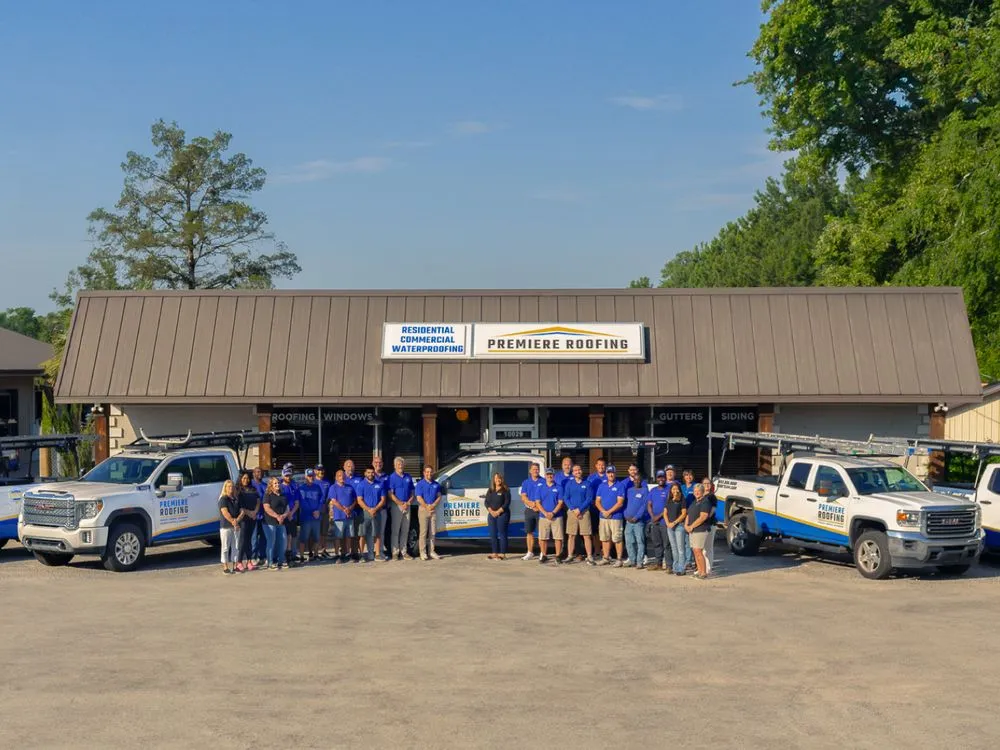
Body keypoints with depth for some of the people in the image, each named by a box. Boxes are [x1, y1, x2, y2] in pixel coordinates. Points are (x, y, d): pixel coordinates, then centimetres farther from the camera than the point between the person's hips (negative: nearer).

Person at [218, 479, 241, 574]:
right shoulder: (223, 499, -4)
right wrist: (233, 521, -17)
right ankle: (225, 567, 2)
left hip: (236, 526, 6)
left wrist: (237, 520, -10)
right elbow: (225, 513, -13)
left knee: (236, 547, 7)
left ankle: (234, 567, 13)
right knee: (226, 547, -1)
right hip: (226, 526, -6)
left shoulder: (236, 499, 14)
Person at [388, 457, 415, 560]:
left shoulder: (408, 477, 12)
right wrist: (401, 504, -14)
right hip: (396, 505, -5)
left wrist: (408, 503, -4)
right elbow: (390, 494, -9)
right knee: (395, 529, -3)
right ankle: (395, 552, 0)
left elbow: (412, 493, 13)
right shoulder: (392, 477, -3)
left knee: (405, 529, 7)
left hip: (407, 505, 5)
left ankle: (403, 551, 13)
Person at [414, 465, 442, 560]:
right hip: (423, 509, -5)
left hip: (433, 509, 5)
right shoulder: (420, 484, -3)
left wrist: (433, 505, -8)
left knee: (432, 532, 7)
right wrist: (427, 507, -15)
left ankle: (431, 552, 14)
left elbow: (439, 497, 8)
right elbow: (419, 498, -8)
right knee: (423, 531, -5)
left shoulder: (436, 484, 11)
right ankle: (423, 553, -2)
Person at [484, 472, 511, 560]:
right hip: (491, 514, 5)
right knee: (493, 534, 6)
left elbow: (507, 503, -10)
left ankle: (502, 554, -4)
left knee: (502, 534, -5)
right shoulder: (490, 491, 13)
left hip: (503, 514, -5)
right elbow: (486, 502, 7)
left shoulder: (505, 490, -2)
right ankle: (494, 553, 11)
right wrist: (491, 511, -9)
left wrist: (498, 511, -15)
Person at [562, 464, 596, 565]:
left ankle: (589, 557, -4)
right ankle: (570, 556, 9)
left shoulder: (587, 484, 4)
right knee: (571, 535, 3)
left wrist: (579, 509, -12)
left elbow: (589, 499, -3)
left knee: (587, 535, -4)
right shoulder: (569, 484, 9)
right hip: (572, 511, 2)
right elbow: (566, 498, 4)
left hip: (584, 512, -2)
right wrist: (573, 509, -9)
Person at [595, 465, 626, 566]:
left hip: (616, 517, -5)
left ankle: (619, 560, -1)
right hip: (603, 516, 5)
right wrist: (603, 511, -8)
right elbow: (597, 501, 10)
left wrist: (609, 512, -14)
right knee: (605, 539, 9)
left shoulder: (619, 486, -3)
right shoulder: (602, 486, 13)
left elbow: (620, 502, -10)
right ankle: (606, 558, 18)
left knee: (617, 539, -5)